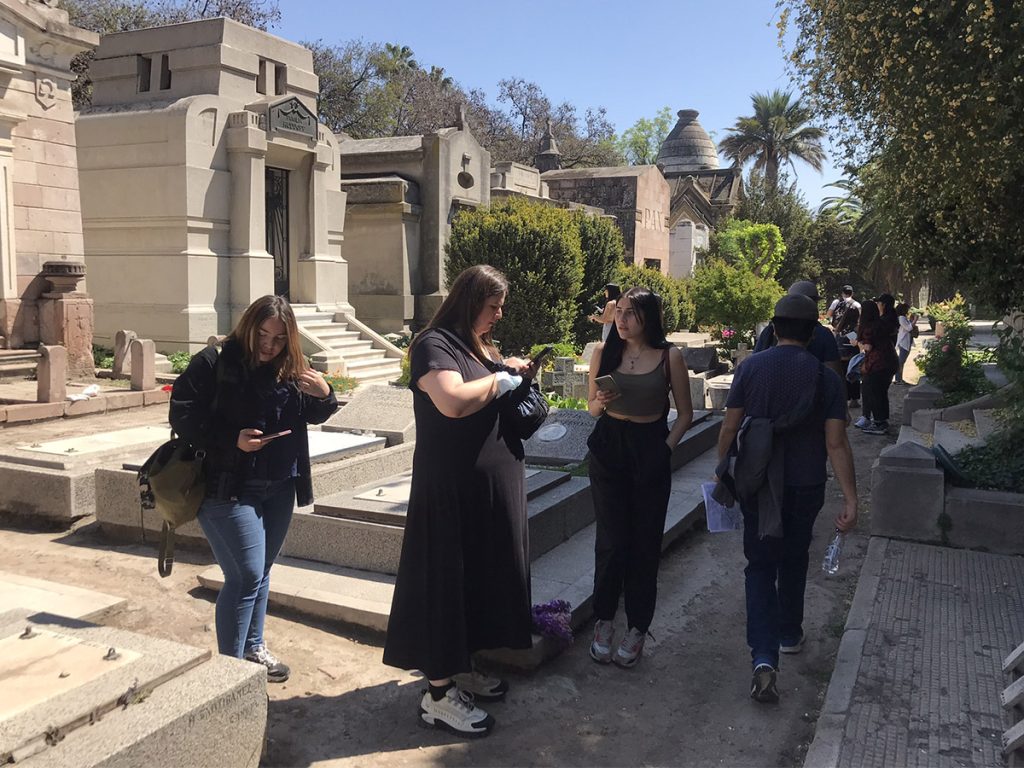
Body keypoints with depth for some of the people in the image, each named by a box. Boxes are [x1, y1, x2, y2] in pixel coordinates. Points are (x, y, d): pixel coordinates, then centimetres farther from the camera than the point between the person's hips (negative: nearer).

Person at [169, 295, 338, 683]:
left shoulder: (291, 369, 6)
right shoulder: (214, 362, -10)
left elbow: (311, 416, 14)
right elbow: (181, 414, -11)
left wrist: (324, 396, -9)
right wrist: (231, 439, -23)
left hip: (279, 488, 6)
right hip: (227, 488, -6)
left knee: (261, 571, 17)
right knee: (246, 576, -7)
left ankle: (253, 647, 34)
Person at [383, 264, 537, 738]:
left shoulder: (481, 347, 14)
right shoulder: (434, 345, -13)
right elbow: (453, 401, -30)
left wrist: (514, 375, 5)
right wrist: (499, 379, -15)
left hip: (493, 485, 9)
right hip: (452, 488, -9)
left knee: (481, 575, 15)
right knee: (448, 581, -1)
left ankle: (459, 668, 31)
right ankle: (438, 695, 10)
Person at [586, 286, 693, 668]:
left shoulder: (669, 357, -5)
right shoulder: (603, 352, 0)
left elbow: (685, 414, 4)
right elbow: (592, 408, 8)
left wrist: (665, 448, -7)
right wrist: (601, 403, -14)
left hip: (650, 454, -1)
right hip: (608, 450, 1)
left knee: (644, 542, 6)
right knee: (611, 540, 3)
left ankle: (637, 629, 20)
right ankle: (603, 622, 20)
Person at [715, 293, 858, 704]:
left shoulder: (751, 367, -7)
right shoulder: (826, 377, -9)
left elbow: (730, 427, -4)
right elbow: (836, 444, -12)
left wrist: (722, 470, 10)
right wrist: (850, 500, -8)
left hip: (756, 484, 0)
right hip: (805, 486, 1)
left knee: (760, 565, 5)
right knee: (793, 560, 22)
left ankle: (764, 657, -10)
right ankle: (789, 633, 41)